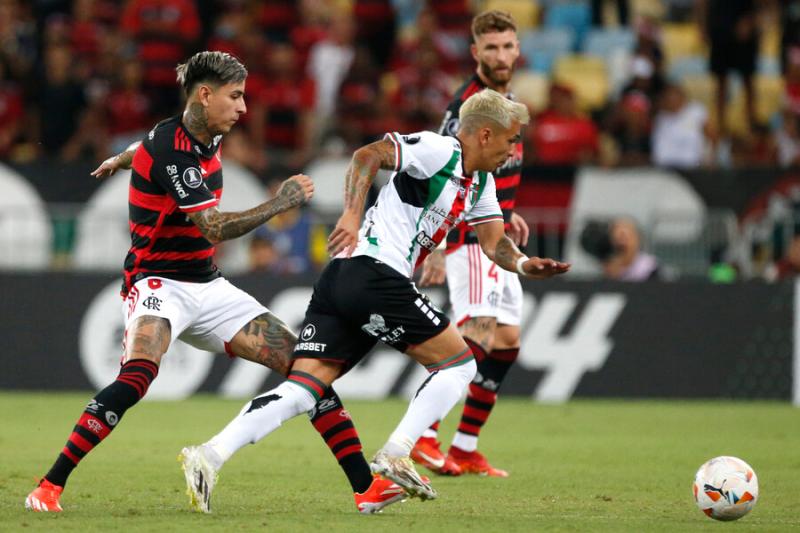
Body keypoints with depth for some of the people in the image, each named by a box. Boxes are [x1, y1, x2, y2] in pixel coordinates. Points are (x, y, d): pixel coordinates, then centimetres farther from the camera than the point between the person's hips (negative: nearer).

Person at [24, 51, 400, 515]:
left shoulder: (207, 137, 7)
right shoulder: (173, 150, -20)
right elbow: (215, 229, -25)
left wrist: (121, 159, 52)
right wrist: (281, 203, -20)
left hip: (208, 287, 8)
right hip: (158, 282, -8)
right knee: (137, 376, -36)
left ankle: (367, 487, 0)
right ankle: (49, 488, -28)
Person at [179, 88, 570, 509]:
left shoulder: (481, 184, 23)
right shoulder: (437, 150, -5)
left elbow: (495, 243, 21)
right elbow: (368, 155, -15)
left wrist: (524, 265, 0)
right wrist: (352, 214, -26)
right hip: (374, 275, -9)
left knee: (302, 389, -4)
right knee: (458, 362, 2)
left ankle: (212, 454, -18)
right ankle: (395, 456, -4)